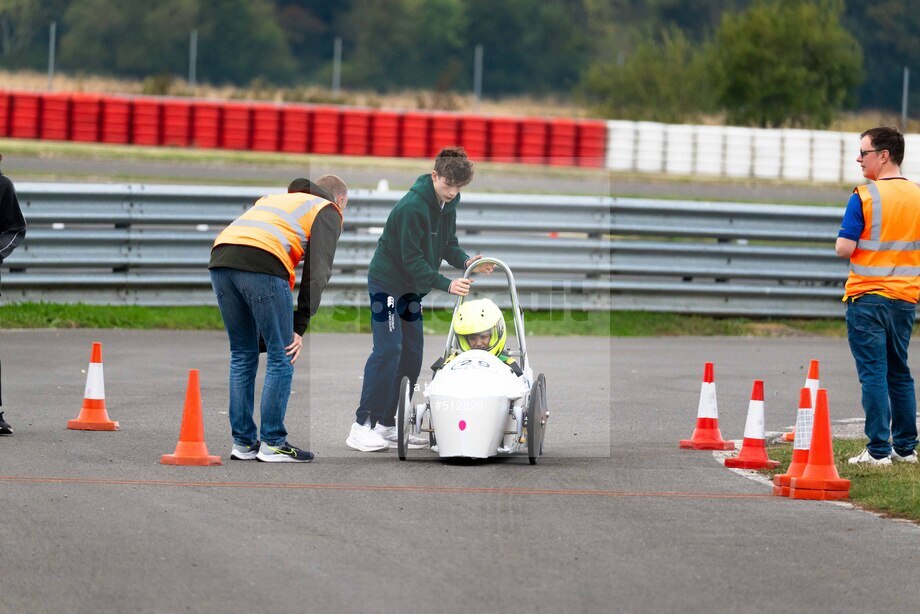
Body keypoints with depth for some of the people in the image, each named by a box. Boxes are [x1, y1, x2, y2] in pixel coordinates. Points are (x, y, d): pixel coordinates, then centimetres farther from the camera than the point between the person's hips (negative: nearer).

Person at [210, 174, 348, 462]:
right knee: (282, 357, 5)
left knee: (242, 355, 17)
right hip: (261, 265, -7)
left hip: (220, 256, 7)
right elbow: (317, 271, 4)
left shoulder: (276, 199, 38)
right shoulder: (329, 212, 18)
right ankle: (272, 444, 5)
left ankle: (243, 443, 19)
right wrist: (300, 326, 2)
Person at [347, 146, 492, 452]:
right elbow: (412, 259, -26)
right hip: (387, 284, -9)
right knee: (388, 351, -15)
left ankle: (387, 425, 13)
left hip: (412, 287, 9)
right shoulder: (412, 207, -26)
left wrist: (466, 261, -11)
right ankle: (362, 427, -13)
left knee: (411, 354, 7)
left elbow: (448, 242, 9)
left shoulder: (447, 203, 1)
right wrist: (446, 285, -30)